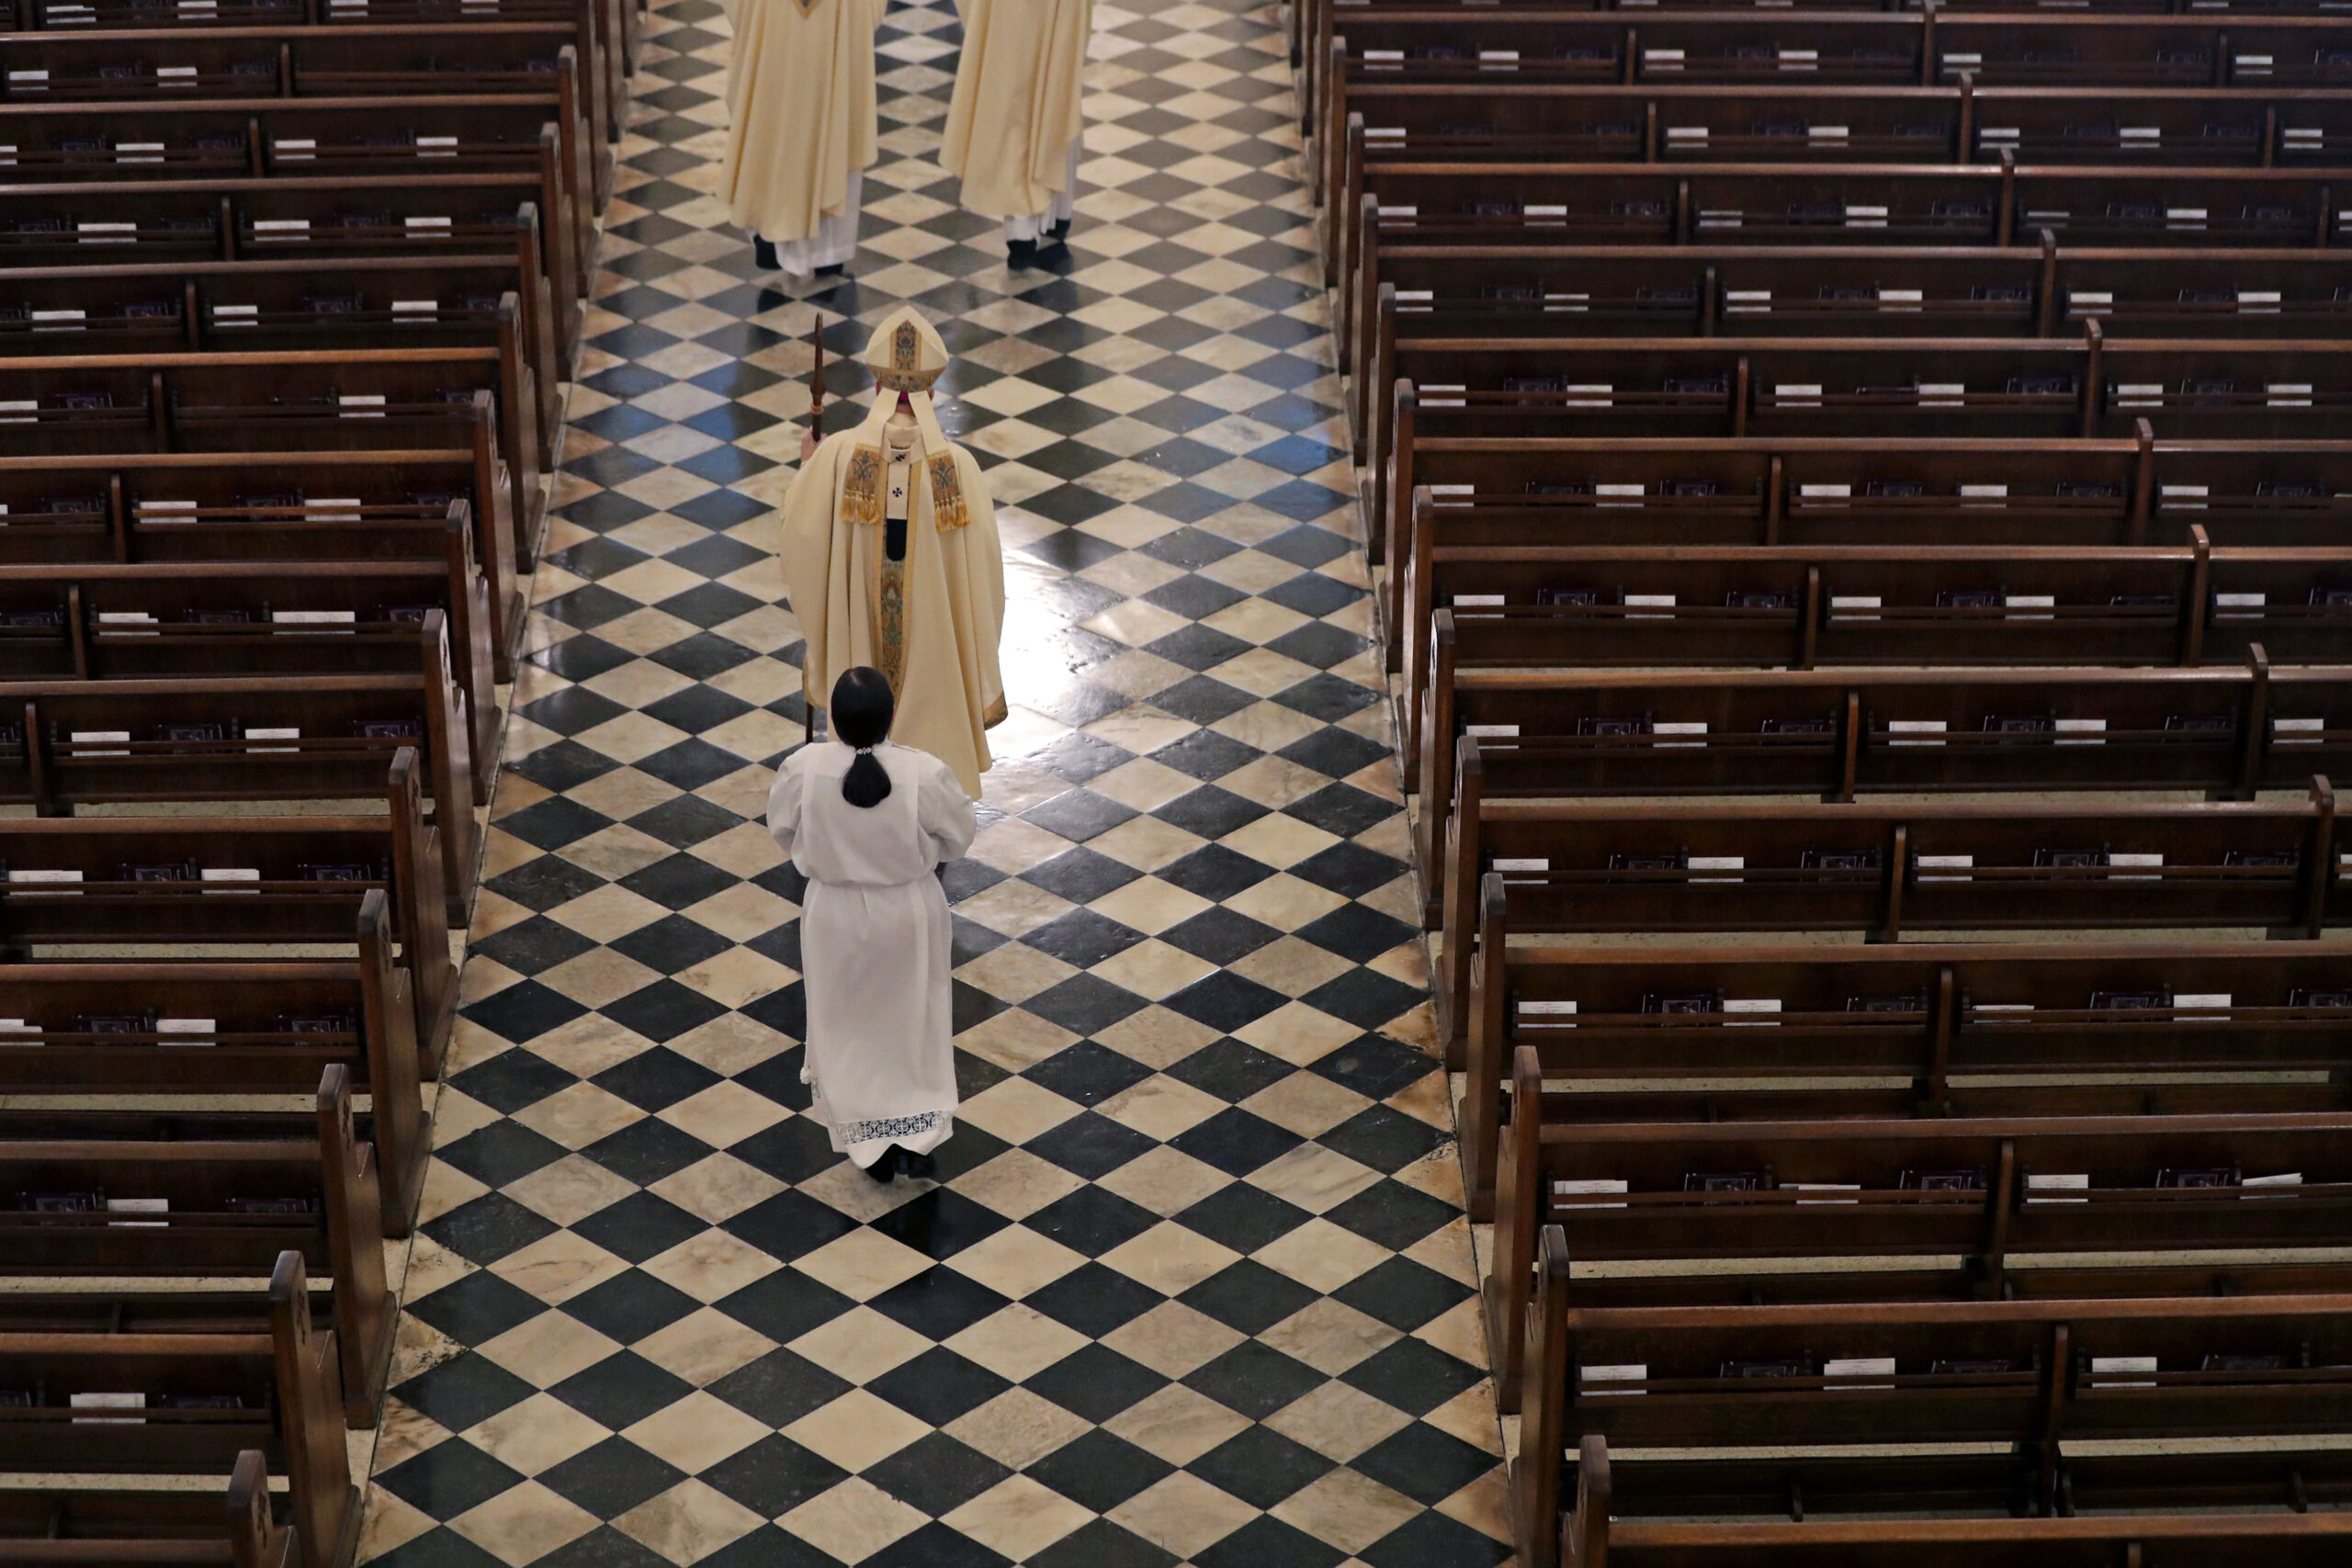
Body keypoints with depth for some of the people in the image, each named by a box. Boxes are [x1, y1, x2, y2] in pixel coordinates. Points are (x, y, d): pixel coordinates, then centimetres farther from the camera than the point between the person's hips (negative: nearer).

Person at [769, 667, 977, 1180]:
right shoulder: (925, 773, -26)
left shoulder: (803, 768, -23)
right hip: (910, 913, 0)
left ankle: (869, 1144, 34)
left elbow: (783, 831, -5)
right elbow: (958, 836, -9)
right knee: (913, 1017, 23)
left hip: (835, 913, 1)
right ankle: (915, 1139, 28)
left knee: (846, 1025, 21)